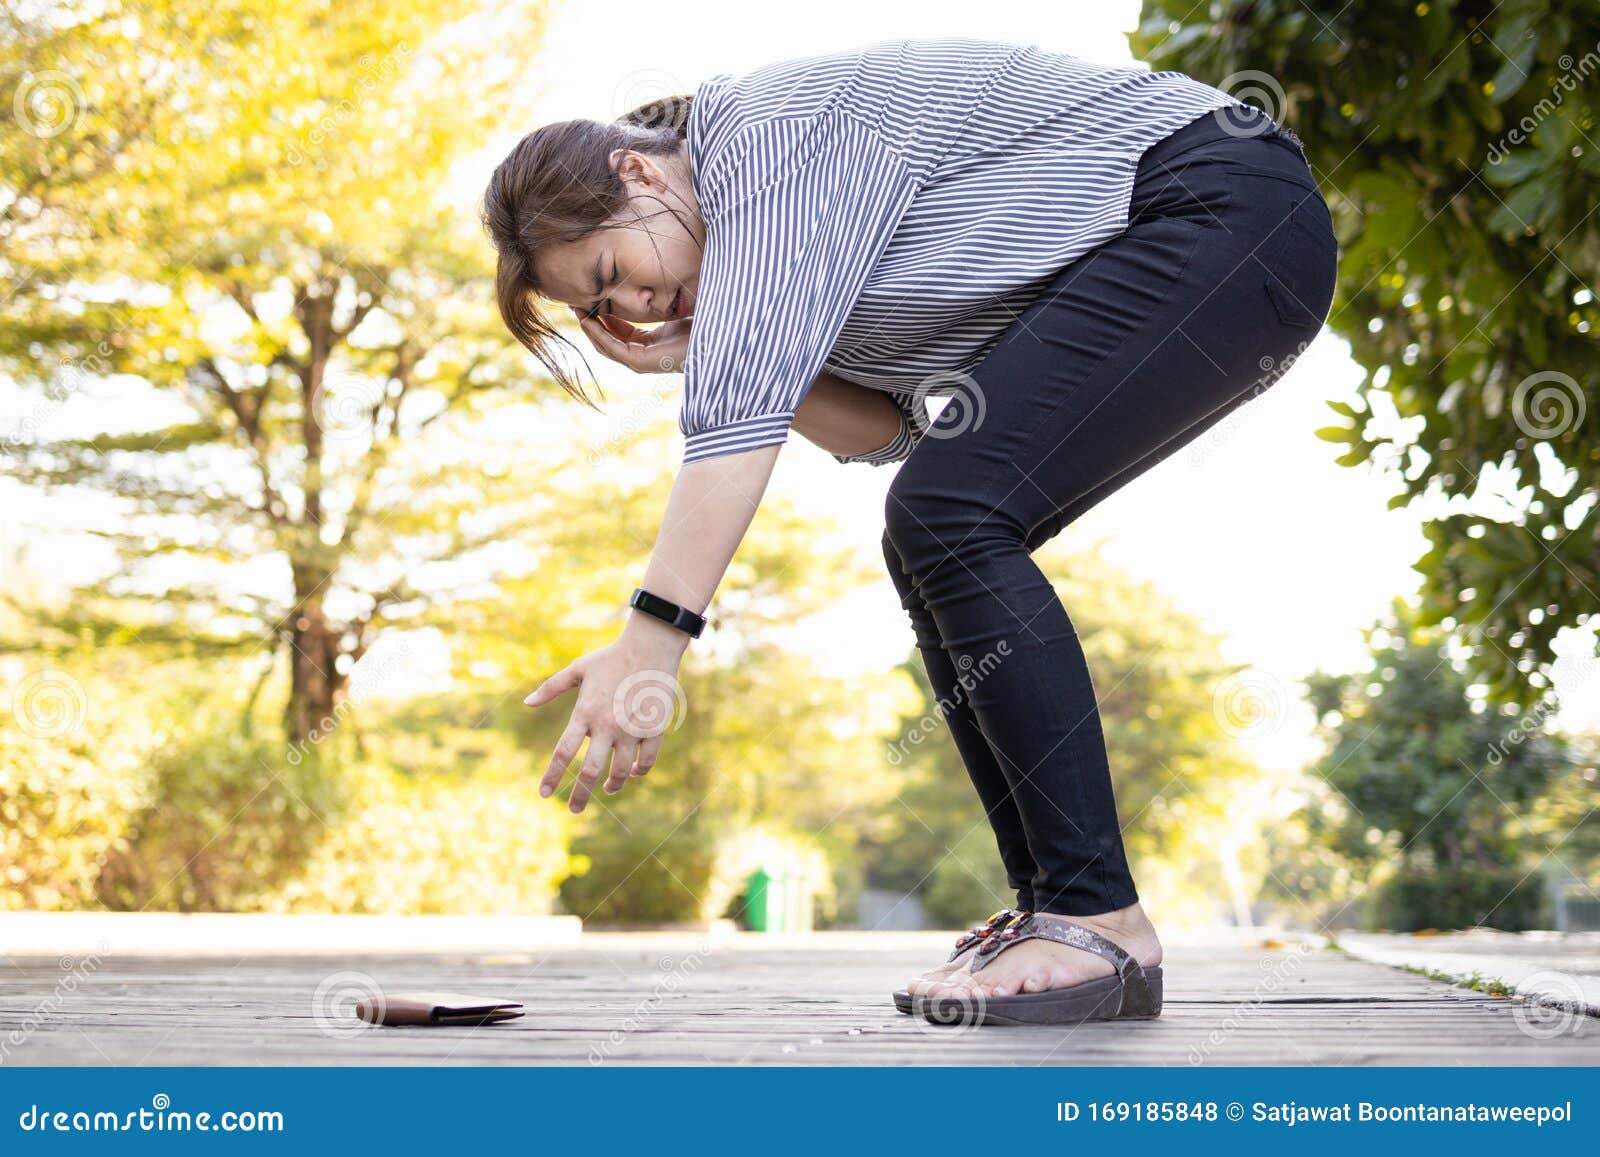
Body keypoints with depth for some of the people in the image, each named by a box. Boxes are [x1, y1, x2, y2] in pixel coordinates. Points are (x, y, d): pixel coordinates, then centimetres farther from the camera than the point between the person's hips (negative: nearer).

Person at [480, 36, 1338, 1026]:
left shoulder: (765, 126, -15)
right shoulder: (764, 248, 14)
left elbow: (746, 399, -25)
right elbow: (887, 427, 10)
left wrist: (653, 638, -30)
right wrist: (687, 359, 1)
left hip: (1230, 208, -10)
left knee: (952, 516, -20)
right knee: (936, 543, 4)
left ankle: (1102, 924, -20)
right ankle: (1057, 910, 2)